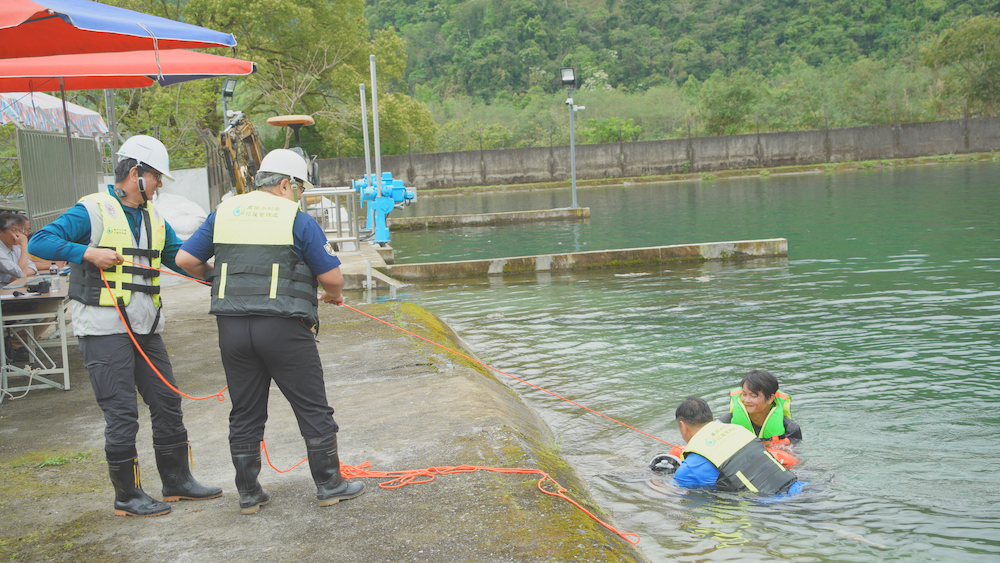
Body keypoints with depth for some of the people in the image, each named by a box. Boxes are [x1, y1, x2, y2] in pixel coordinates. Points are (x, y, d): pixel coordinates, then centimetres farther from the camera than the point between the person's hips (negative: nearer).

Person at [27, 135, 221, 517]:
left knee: (167, 403, 11)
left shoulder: (154, 218, 14)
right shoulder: (93, 210, -8)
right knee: (122, 414, -4)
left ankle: (177, 481, 25)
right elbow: (38, 243, -12)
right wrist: (87, 252, -22)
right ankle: (127, 497, 9)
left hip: (146, 328, 8)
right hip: (104, 329, -7)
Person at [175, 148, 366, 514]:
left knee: (245, 414, 13)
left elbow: (185, 259, 10)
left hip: (233, 326, 5)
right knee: (312, 408, 7)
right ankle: (329, 485, 14)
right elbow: (332, 275, -3)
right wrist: (334, 295, 19)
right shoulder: (298, 220, -2)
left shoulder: (224, 213, 11)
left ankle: (249, 494, 19)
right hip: (284, 327, -4)